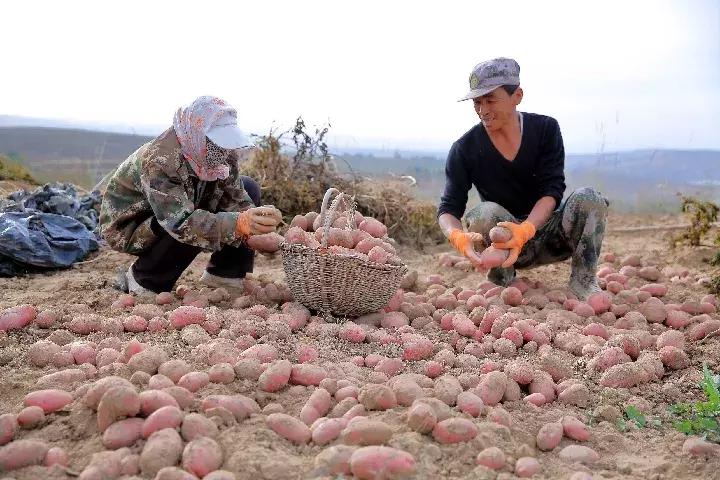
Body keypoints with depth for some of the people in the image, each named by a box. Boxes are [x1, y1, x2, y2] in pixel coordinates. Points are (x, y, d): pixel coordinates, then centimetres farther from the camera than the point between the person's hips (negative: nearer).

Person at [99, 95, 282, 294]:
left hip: (178, 211, 7)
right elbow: (181, 223, -46)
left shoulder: (224, 154, -15)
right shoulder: (159, 160, -36)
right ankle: (144, 279, -9)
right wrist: (240, 223, -58)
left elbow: (235, 199, -14)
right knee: (194, 229, -37)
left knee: (249, 189, -6)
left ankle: (225, 274, 0)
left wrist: (259, 226, -36)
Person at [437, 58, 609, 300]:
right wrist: (458, 236, -39)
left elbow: (552, 190, -16)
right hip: (502, 244, -1)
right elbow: (449, 208, -12)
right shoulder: (464, 149, -9)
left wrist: (525, 230, -38)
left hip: (547, 232, 1)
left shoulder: (546, 129, -6)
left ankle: (583, 282, -14)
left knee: (588, 198, -26)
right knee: (486, 212, -33)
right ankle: (501, 285, -14)